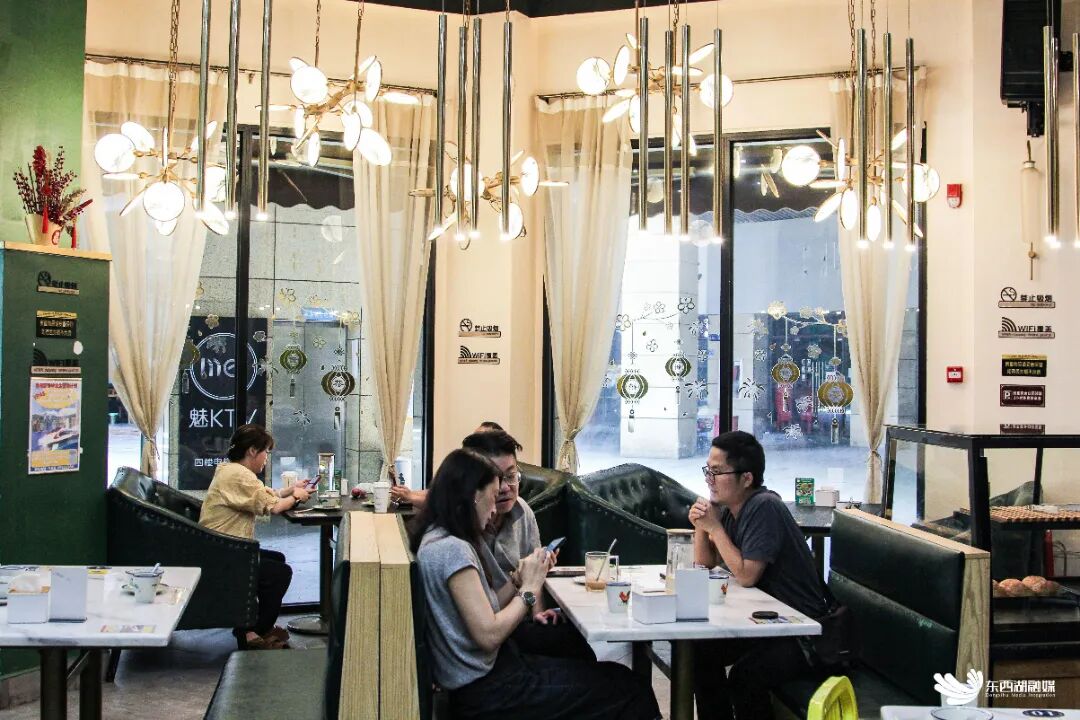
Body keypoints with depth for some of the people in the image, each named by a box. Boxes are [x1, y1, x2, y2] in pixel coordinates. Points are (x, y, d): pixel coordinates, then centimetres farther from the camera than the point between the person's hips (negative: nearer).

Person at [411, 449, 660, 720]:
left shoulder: (438, 539, 8)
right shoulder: (452, 549, -21)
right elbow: (489, 634, -23)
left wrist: (519, 580, 2)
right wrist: (529, 587, -12)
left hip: (488, 670, 10)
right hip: (487, 692, -10)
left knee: (617, 677, 9)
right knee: (630, 691, -6)